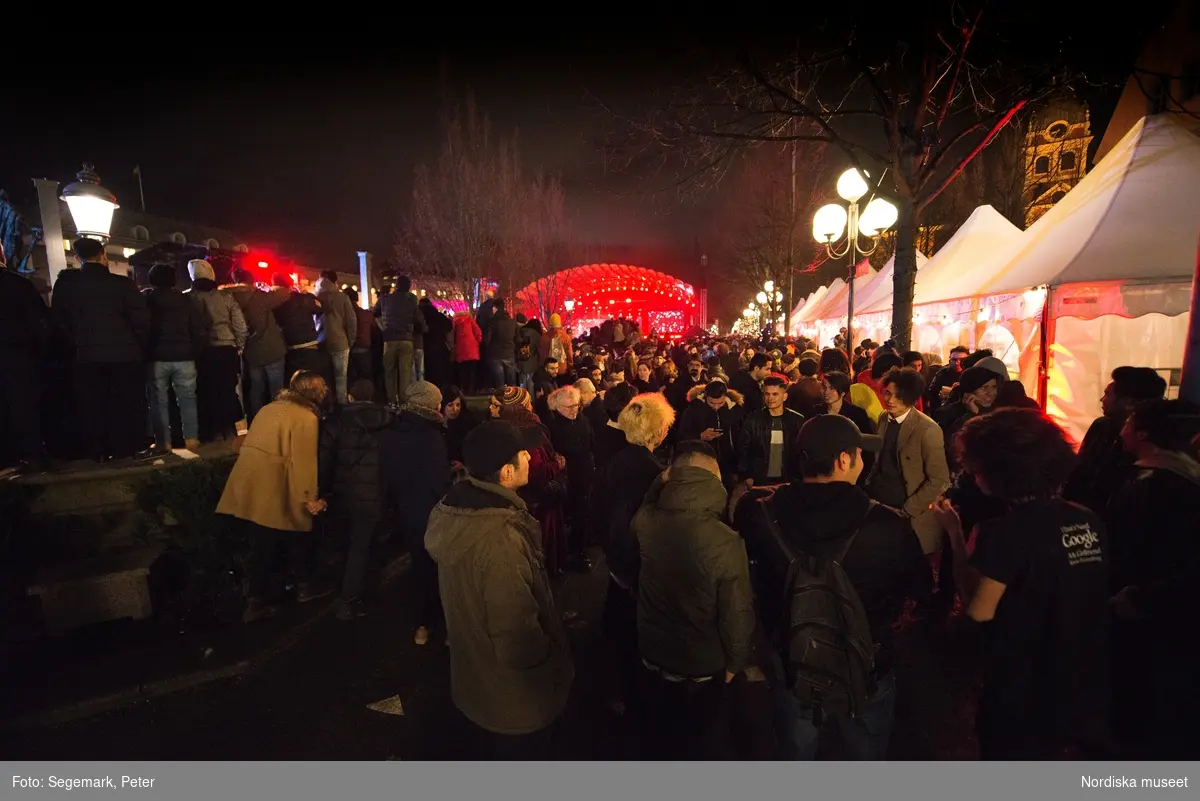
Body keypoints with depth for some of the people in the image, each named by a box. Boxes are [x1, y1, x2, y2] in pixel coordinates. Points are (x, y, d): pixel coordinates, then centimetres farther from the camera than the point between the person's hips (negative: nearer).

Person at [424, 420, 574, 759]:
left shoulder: (453, 508, -10)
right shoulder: (500, 538, -39)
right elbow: (518, 641, -35)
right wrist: (553, 661, -15)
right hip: (514, 697, -7)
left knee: (492, 751, 31)